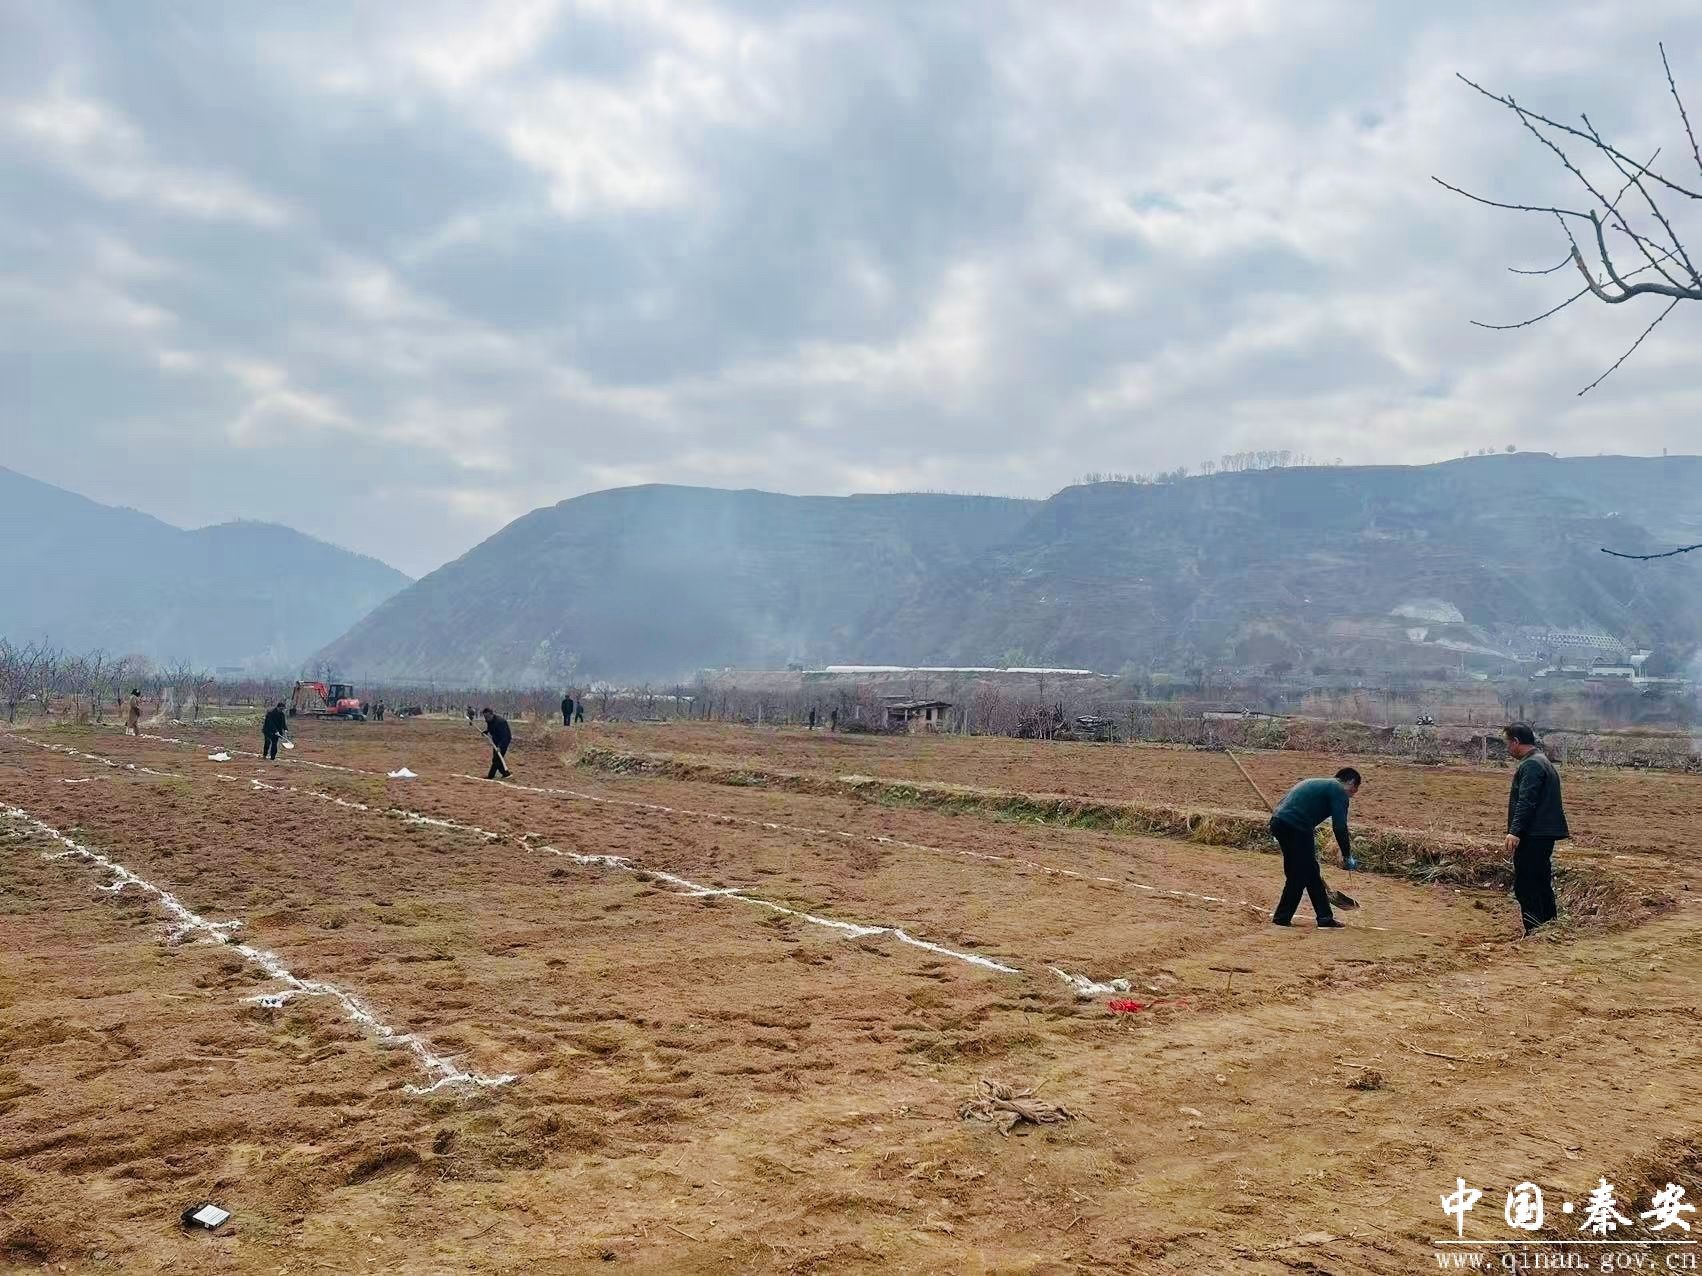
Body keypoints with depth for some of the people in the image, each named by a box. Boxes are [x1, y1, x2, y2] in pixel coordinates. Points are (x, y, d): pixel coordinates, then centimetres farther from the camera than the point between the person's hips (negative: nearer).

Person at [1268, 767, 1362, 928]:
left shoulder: (1313, 783, 28)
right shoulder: (1339, 791, 3)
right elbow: (1340, 827, -6)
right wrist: (1347, 856, 4)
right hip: (1296, 827, -9)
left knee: (1312, 873, 17)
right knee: (1300, 875, 4)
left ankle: (1325, 918, 22)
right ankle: (1282, 917, 10)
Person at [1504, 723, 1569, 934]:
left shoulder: (1531, 765, -14)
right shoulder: (1543, 761, 20)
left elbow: (1526, 802, -23)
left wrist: (1515, 831, -26)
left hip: (1533, 835, -11)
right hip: (1545, 834, 11)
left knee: (1525, 885, -7)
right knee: (1542, 883, 17)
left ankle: (1534, 932, -7)